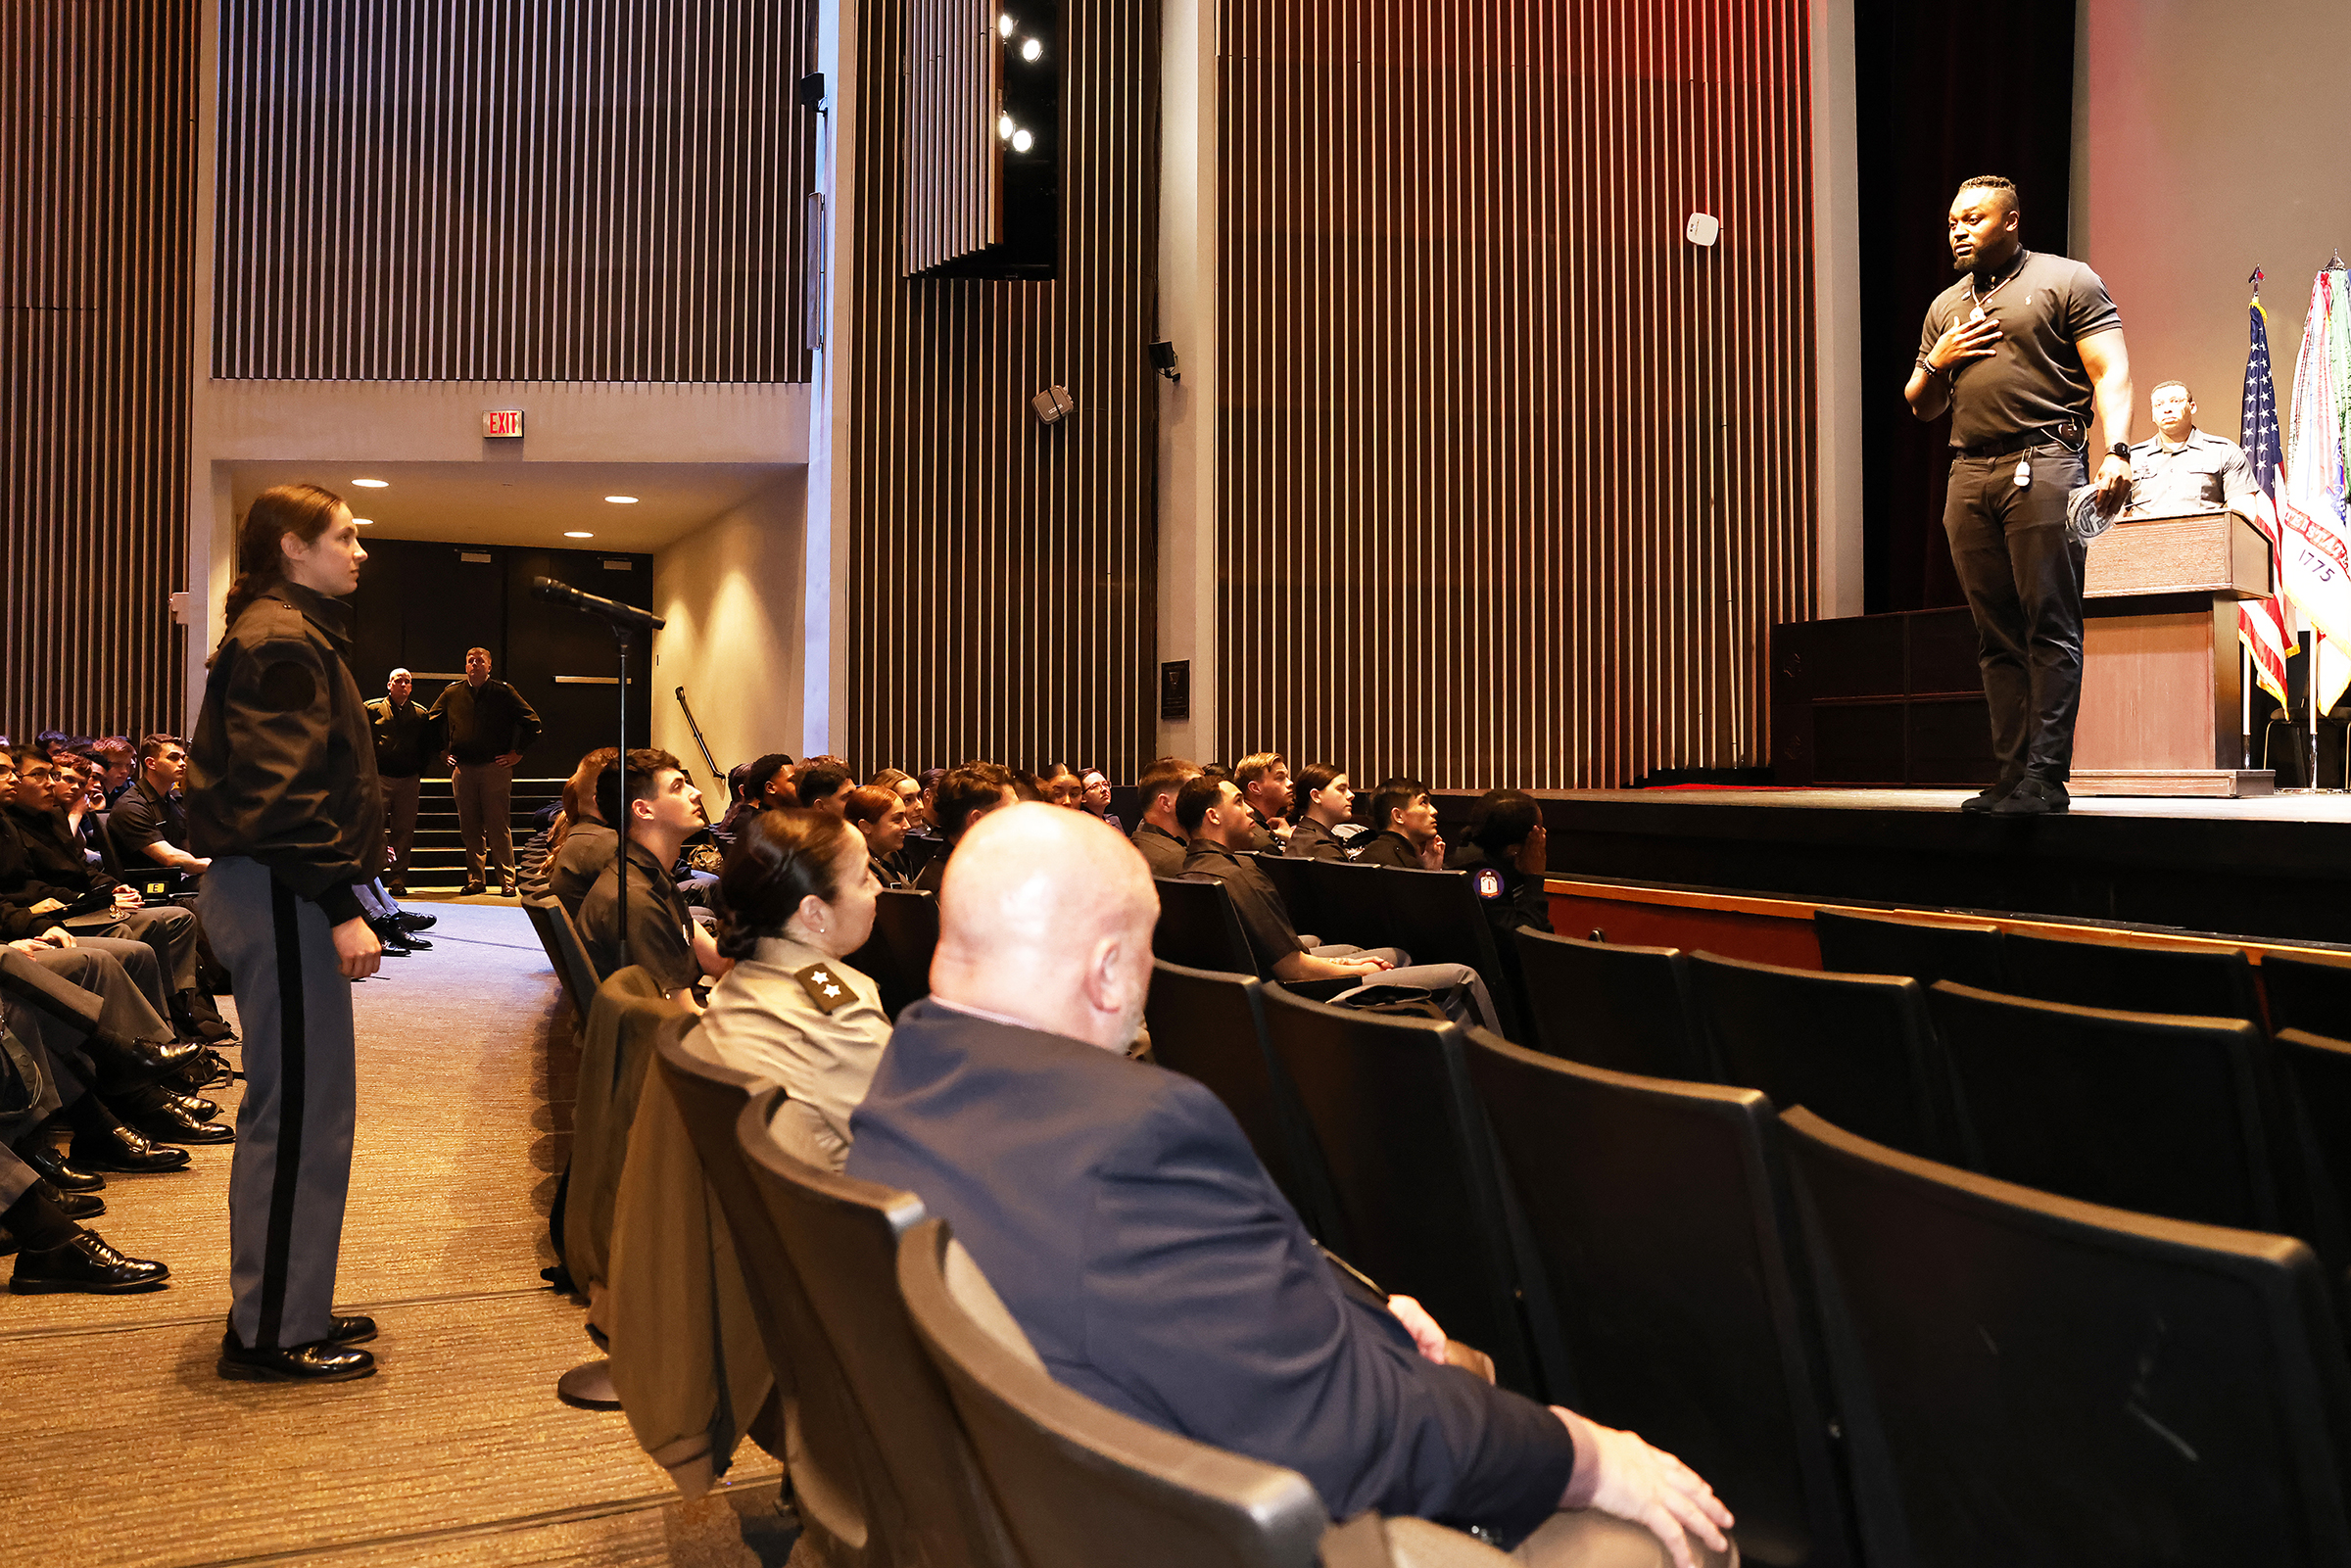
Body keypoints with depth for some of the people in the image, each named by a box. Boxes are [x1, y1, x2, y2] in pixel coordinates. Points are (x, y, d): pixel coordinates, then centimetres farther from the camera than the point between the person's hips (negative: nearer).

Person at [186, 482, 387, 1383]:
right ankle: (273, 1335, 3)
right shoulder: (282, 641, -12)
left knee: (304, 1104, 15)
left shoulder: (293, 634, 21)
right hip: (280, 897, -11)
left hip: (280, 896, 11)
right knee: (299, 1107, -6)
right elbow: (285, 791, -21)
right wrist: (342, 909, -23)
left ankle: (287, 1307, 25)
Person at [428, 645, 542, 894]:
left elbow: (531, 722, 5)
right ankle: (475, 880, 11)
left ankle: (507, 880, -4)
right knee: (470, 827, 5)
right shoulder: (451, 693, 10)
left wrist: (517, 752, 2)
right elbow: (432, 721, 26)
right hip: (462, 768, 3)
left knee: (499, 827, -6)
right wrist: (443, 750, 18)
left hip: (496, 767, -3)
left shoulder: (503, 692, 2)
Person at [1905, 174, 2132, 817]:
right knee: (1997, 635, 4)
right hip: (1969, 475, 6)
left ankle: (2047, 776, -12)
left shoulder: (2066, 281, 6)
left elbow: (2111, 373, -3)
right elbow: (1921, 406, 28)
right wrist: (1937, 360, 7)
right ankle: (2013, 773, 6)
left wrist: (2117, 451, -18)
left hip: (2043, 465, -6)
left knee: (2050, 626, -10)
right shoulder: (1944, 307, 23)